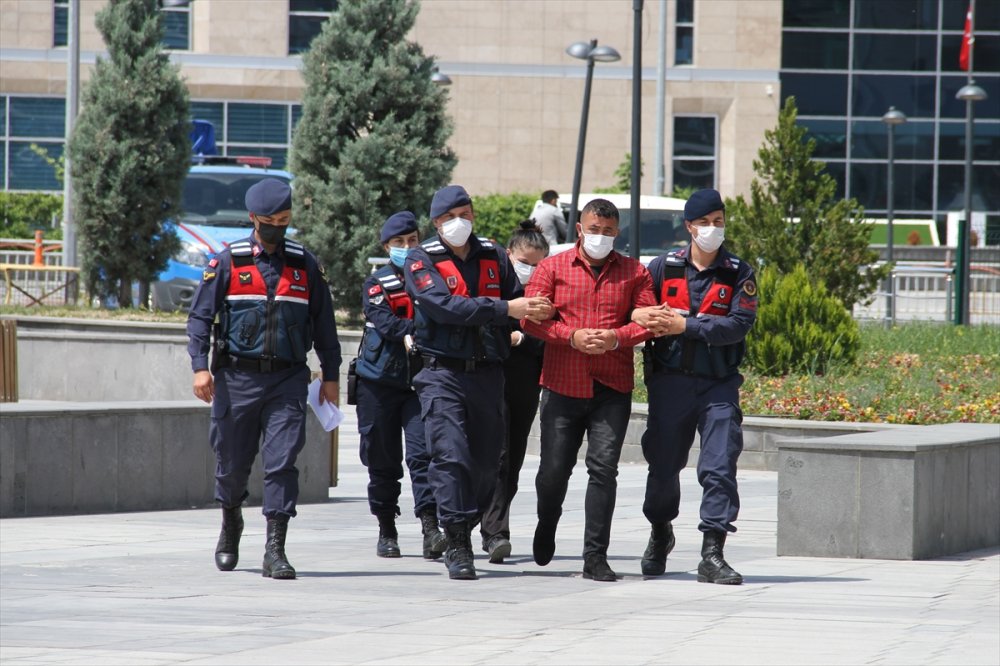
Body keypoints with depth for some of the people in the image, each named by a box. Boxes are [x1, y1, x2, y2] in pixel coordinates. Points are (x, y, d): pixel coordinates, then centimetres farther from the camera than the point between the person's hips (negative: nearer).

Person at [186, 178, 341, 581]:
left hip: (287, 381, 0)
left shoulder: (305, 265, 8)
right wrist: (200, 366, -12)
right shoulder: (228, 263, 2)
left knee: (282, 463, -10)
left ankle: (275, 551, -12)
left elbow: (323, 323, 14)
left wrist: (330, 375, 11)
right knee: (232, 463, 9)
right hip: (237, 378, 0)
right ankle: (230, 527, 36)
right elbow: (199, 316, 0)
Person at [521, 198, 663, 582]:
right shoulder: (552, 268, 6)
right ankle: (547, 525, 36)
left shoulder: (634, 273, 9)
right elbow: (530, 318, -1)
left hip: (612, 390, 0)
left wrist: (616, 337, -15)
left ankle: (595, 557, -6)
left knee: (604, 468, -8)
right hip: (562, 386, 0)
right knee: (554, 468, 4)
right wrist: (572, 337, -14)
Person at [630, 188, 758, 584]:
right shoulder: (663, 267, 6)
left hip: (719, 384, -1)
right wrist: (639, 316, -14)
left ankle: (712, 554, -9)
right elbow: (630, 308, 10)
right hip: (670, 383, 1)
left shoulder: (739, 274, 2)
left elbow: (739, 325, -10)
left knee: (719, 468, -9)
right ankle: (660, 534, 36)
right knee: (663, 465, 11)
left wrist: (685, 325, -17)